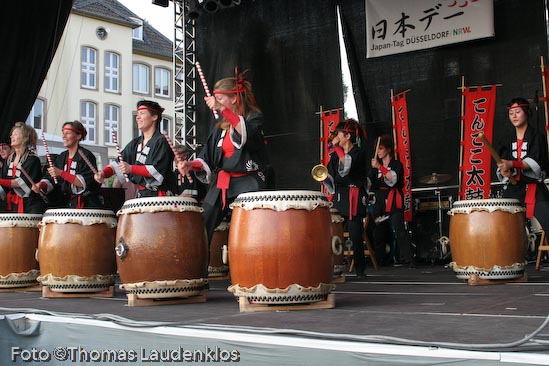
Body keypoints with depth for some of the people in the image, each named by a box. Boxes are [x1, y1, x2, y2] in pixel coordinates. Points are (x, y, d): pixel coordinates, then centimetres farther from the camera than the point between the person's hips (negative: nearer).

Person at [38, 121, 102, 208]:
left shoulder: (86, 156, -7)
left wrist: (61, 173, -22)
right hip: (68, 206, 6)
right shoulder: (61, 158, 14)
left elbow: (84, 183, -17)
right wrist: (41, 185, -11)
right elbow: (51, 181, 10)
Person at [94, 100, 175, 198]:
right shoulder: (135, 143, 16)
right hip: (140, 195, 7)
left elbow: (157, 170, -17)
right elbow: (118, 163, 11)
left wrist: (131, 168, -22)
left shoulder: (161, 141, -7)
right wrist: (103, 173, -7)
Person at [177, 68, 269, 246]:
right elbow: (208, 158, 14)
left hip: (247, 186, -6)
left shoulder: (254, 118, -2)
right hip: (221, 184, 6)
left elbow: (248, 133, -26)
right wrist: (191, 164, -6)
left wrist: (222, 109, -33)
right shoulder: (221, 126, 16)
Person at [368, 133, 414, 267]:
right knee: (377, 230, 4)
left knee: (399, 230, -16)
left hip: (393, 202, -5)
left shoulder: (396, 164, -1)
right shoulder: (375, 166, 15)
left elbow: (393, 179, -20)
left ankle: (409, 260, -17)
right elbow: (369, 182, 9)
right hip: (379, 202, 5)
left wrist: (380, 167, -26)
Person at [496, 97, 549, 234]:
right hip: (512, 190, 4)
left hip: (534, 189, -4)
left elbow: (535, 162, -10)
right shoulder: (509, 142, 20)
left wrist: (511, 164, -26)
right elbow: (502, 165, 12)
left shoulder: (537, 137, 5)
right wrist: (504, 171, -13)